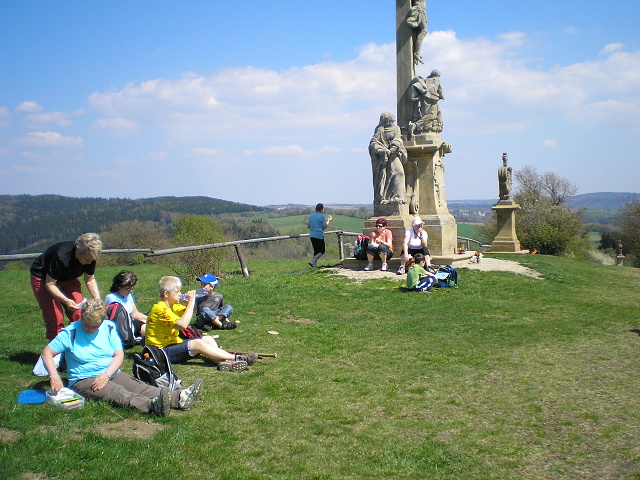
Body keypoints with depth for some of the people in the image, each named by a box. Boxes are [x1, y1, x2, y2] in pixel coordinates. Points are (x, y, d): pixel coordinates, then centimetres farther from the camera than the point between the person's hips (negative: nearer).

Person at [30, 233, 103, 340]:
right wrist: (66, 300, -41)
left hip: (68, 279, 5)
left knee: (79, 315, -9)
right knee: (55, 319, -14)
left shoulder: (90, 257, -21)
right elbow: (49, 284, -28)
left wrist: (97, 298, -20)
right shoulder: (61, 256, -38)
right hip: (43, 278, -5)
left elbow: (90, 279, -4)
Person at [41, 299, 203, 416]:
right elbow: (47, 352, -4)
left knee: (141, 388, -20)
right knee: (119, 394, -33)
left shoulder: (109, 328, 7)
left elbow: (119, 354, 2)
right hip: (84, 379, -5)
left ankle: (179, 398, -42)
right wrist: (54, 376, -22)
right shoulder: (70, 333, -2)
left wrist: (106, 375, -15)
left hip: (111, 373, 5)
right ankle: (153, 406, -61)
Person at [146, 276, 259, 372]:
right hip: (161, 352, -10)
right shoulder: (160, 308, -20)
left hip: (174, 344, 10)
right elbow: (182, 324, -32)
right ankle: (237, 358, -27)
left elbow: (188, 312, 26)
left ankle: (223, 361, -29)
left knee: (208, 339, -3)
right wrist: (191, 301, -24)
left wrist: (190, 300, 3)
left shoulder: (172, 306, 11)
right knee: (197, 343, -27)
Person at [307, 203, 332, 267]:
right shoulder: (322, 216, -9)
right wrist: (328, 221, 6)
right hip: (319, 235, -7)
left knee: (316, 250, 16)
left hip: (312, 235, 7)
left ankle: (314, 264, 10)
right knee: (321, 251, 2)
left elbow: (309, 226, 15)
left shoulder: (311, 216, 9)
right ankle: (313, 261, -16)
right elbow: (324, 227, -8)